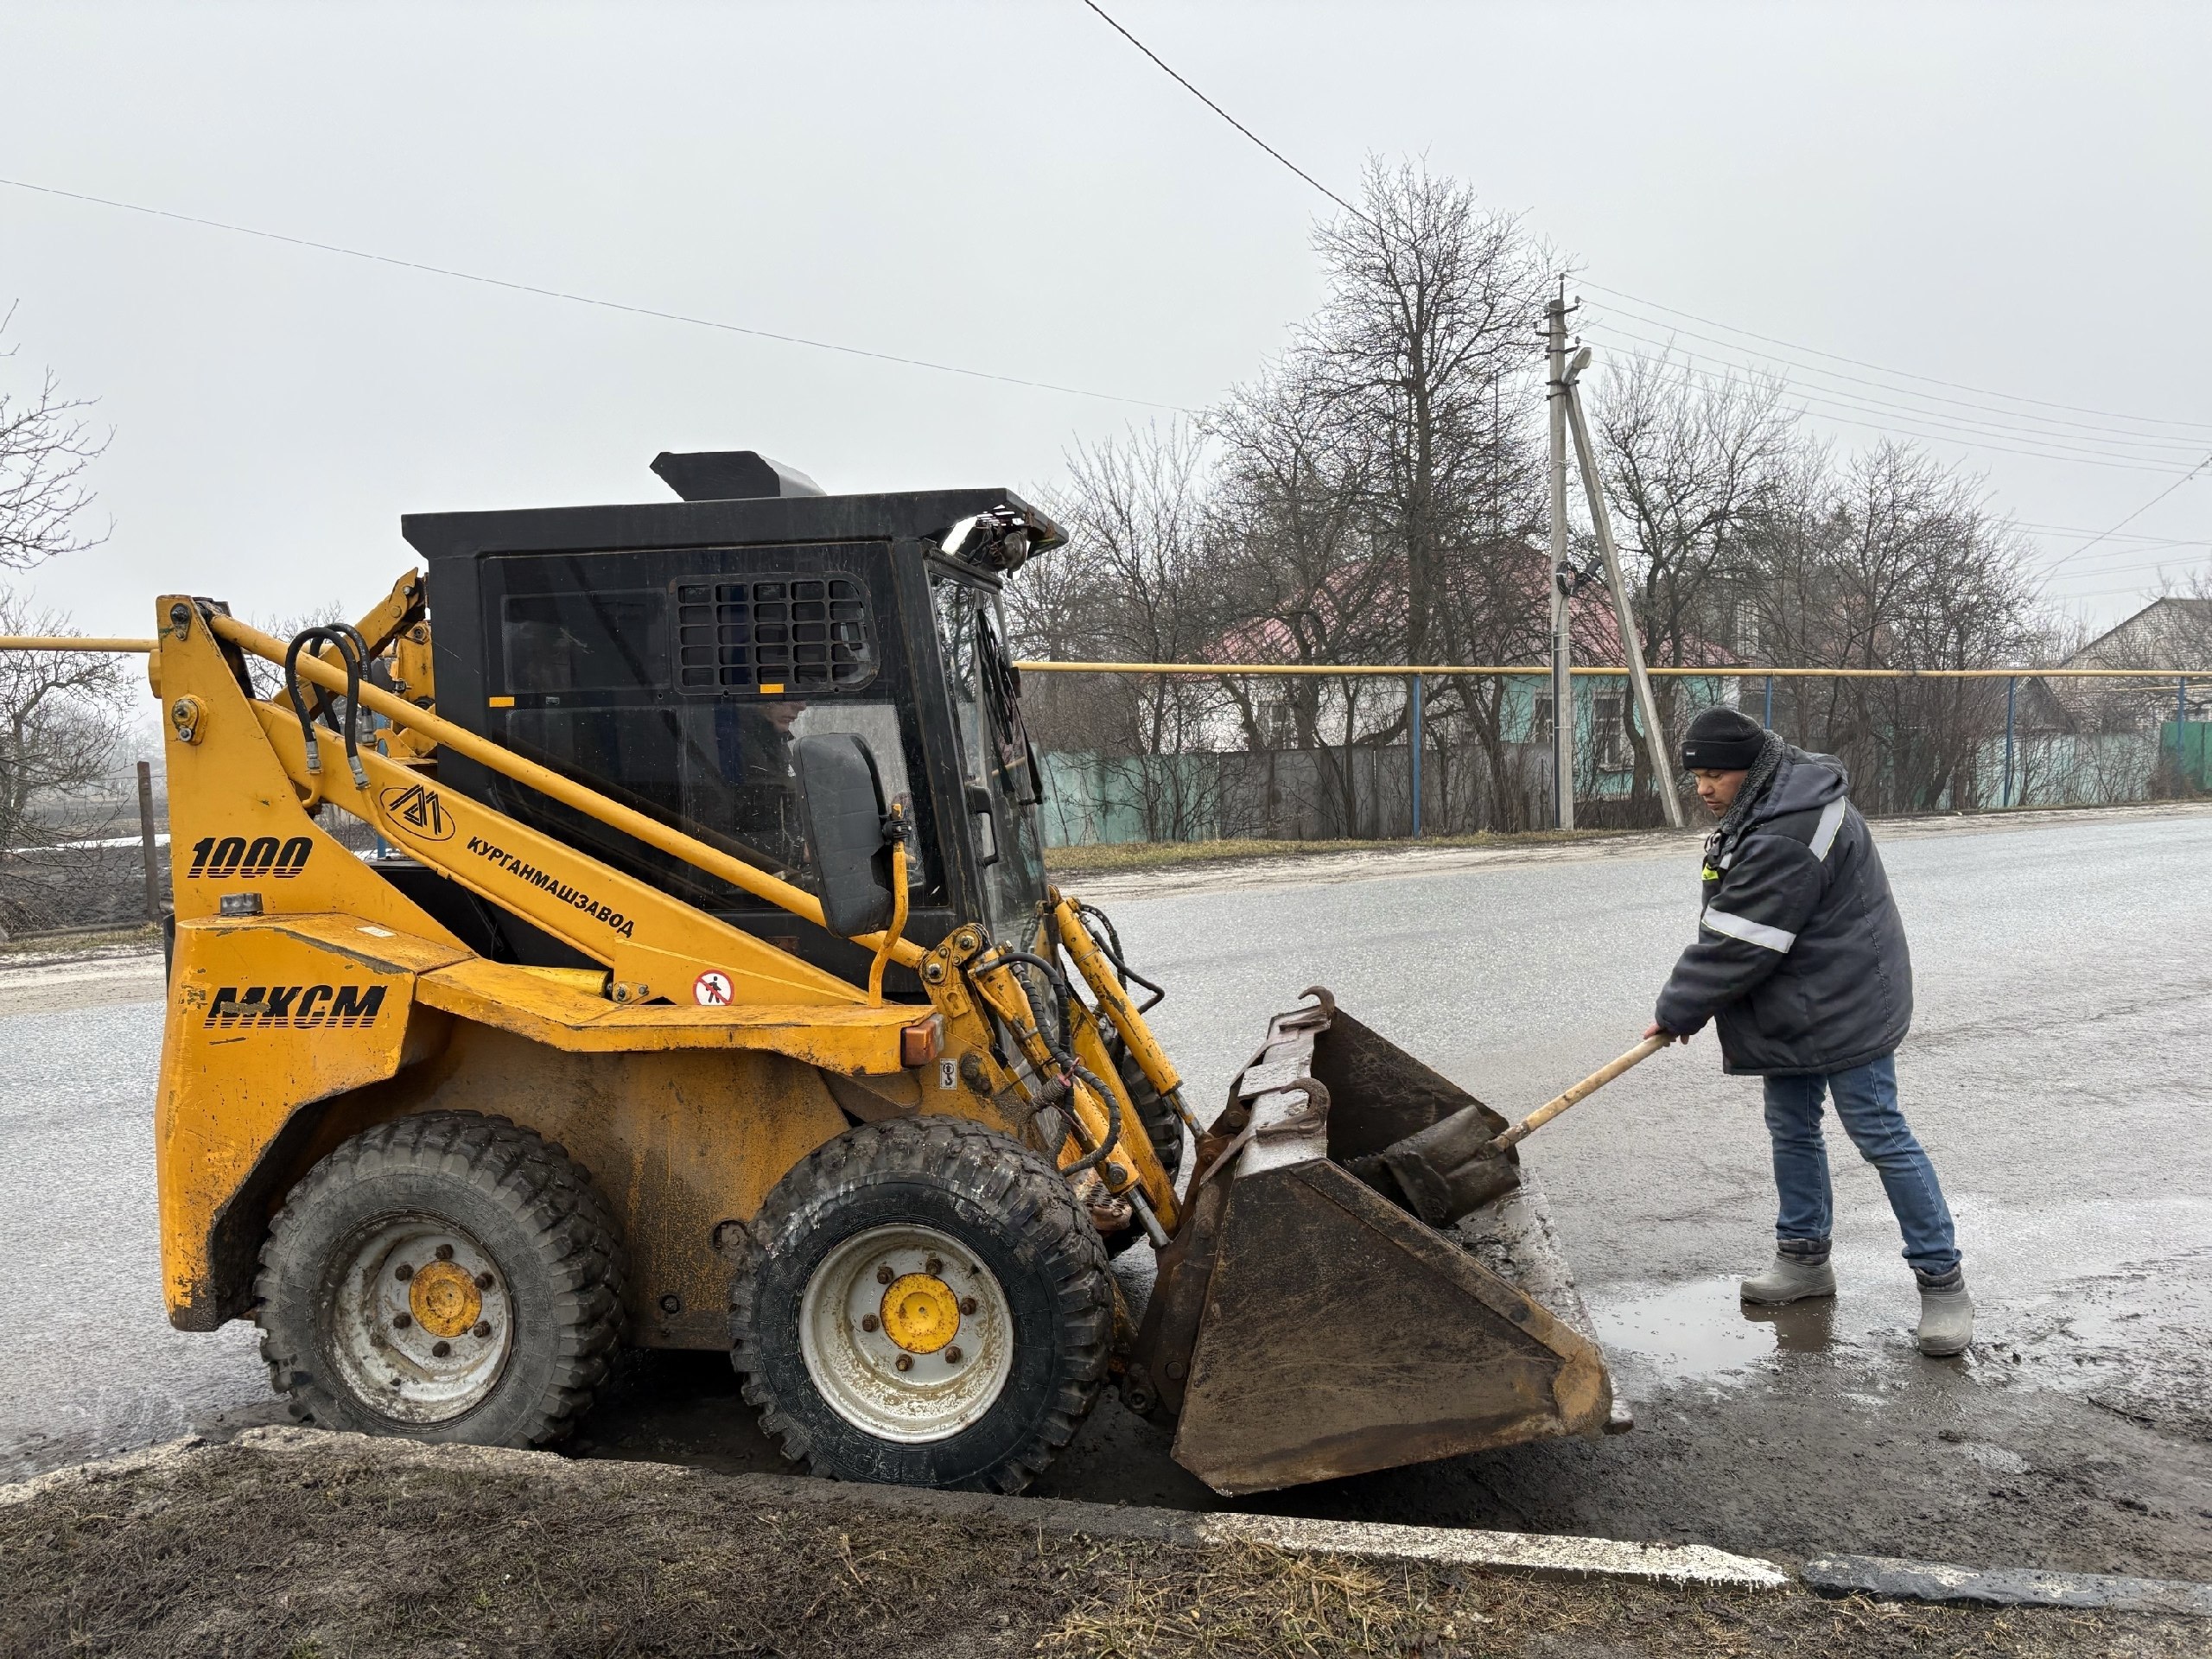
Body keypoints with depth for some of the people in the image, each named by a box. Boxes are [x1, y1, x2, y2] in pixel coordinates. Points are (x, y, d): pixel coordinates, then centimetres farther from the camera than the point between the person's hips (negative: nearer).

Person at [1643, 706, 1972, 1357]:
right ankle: (1804, 1257, 29)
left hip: (1844, 1007, -11)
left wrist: (1677, 1010, -14)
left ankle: (1943, 1280, 9)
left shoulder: (1784, 839, -29)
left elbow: (1737, 944, -25)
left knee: (1881, 1137, -3)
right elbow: (1733, 928, 17)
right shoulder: (1773, 800, 6)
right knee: (1791, 1130, 16)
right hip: (1794, 1009, 11)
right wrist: (1686, 1003, 11)